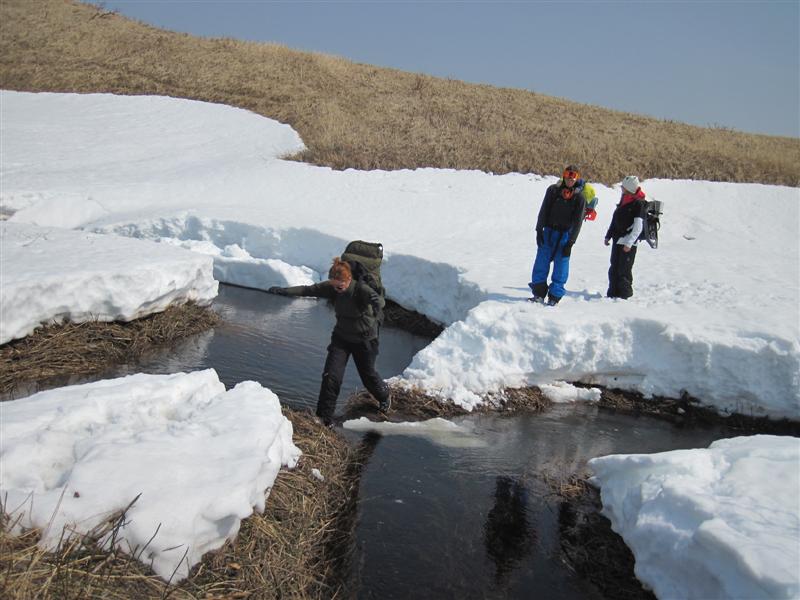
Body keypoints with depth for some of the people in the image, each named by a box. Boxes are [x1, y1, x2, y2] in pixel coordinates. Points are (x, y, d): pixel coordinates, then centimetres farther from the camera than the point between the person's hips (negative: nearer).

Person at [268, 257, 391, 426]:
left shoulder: (361, 289, -26)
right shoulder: (332, 288, -12)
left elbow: (375, 299, -40)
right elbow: (308, 290, -12)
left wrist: (374, 315, -57)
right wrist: (283, 291, -20)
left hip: (364, 340, -4)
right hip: (341, 338, 4)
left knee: (368, 375, 14)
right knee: (331, 376, -8)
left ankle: (384, 395, 48)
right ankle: (325, 418, 3)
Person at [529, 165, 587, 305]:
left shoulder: (579, 197, -2)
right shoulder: (553, 190, 2)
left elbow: (578, 221, -3)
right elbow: (543, 211, 3)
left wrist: (571, 242, -9)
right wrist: (539, 230, -4)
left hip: (565, 235, -2)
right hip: (548, 231, 2)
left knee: (561, 265, -1)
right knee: (541, 262, -1)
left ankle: (555, 296, 8)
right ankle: (539, 293, 7)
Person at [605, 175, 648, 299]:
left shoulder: (639, 204, -12)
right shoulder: (623, 201, 12)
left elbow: (638, 227, -17)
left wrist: (629, 243, -23)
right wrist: (608, 236, 19)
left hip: (628, 243, -8)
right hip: (618, 240, 8)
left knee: (624, 270, -5)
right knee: (614, 269, 11)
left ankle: (624, 295, 4)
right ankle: (612, 294, 19)